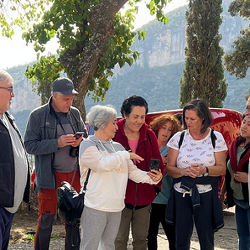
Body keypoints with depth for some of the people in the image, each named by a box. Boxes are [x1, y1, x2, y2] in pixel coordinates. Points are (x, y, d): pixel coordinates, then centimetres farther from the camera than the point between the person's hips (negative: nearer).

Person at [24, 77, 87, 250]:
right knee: (46, 220, 4)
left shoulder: (75, 113, 5)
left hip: (73, 175, 4)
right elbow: (30, 145, -11)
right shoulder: (38, 116, -7)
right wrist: (57, 143, -22)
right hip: (50, 176, -4)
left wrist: (79, 141, -6)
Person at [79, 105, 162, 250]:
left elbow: (133, 172, 11)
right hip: (95, 207, -7)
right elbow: (103, 164, -22)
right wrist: (126, 155, -10)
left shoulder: (117, 147, 16)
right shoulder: (88, 146, -4)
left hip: (116, 208, 7)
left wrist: (151, 178, -7)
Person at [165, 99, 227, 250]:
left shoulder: (216, 138, -1)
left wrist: (205, 170, -19)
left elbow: (222, 168, 0)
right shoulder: (178, 138, 1)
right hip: (181, 194, 1)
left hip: (206, 195, -1)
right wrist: (184, 172, -19)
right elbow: (169, 168, 1)